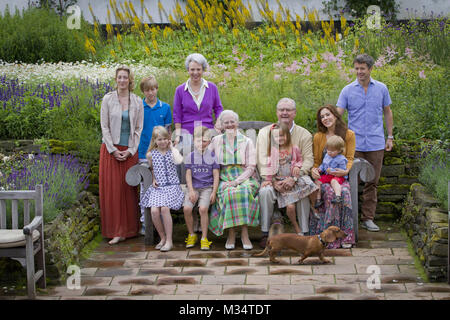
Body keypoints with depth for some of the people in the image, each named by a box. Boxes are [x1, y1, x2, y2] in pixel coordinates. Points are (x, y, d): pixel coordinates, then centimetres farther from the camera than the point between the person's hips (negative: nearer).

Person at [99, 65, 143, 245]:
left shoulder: (137, 102, 5)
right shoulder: (108, 99, 1)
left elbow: (139, 128, 5)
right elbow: (104, 126, -2)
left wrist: (130, 150, -5)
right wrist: (113, 149, -9)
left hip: (129, 151, 1)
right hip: (111, 149, -1)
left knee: (128, 189, 3)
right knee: (111, 188, -2)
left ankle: (129, 229, 12)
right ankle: (116, 231, 2)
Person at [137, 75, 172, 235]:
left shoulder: (165, 108, 5)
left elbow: (168, 131, 10)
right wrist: (135, 150, 2)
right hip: (143, 153, -1)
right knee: (144, 188, 2)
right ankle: (145, 222, 9)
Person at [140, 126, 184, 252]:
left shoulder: (172, 151, 1)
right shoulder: (151, 154, 8)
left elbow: (179, 161, -21)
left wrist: (172, 147, -9)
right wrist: (153, 179, 8)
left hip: (172, 186, -3)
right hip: (157, 186, 3)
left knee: (164, 208, -26)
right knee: (154, 210, -20)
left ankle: (169, 240, -13)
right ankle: (163, 238, 2)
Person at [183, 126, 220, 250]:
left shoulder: (212, 156, 6)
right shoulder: (191, 156, 9)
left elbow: (216, 175, 3)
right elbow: (188, 175, 5)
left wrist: (214, 192, -6)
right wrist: (191, 191, -7)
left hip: (207, 187, -2)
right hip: (193, 187, 2)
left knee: (203, 208, -26)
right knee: (186, 208, -22)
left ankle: (204, 238, -13)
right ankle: (191, 235, 0)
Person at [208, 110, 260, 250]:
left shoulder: (246, 142, 10)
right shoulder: (216, 141, 14)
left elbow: (251, 167, 2)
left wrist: (237, 181, -13)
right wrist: (223, 181, -4)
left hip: (245, 178, 0)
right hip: (224, 179, 1)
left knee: (244, 191, -35)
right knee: (229, 193, -34)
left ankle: (244, 233, -30)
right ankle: (231, 233, -25)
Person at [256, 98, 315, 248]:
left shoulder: (304, 134, 7)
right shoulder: (265, 132, 8)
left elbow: (308, 160, -3)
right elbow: (262, 159, 0)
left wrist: (294, 177, -20)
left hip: (296, 175, 0)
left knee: (303, 188, -32)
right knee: (265, 191, -30)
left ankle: (304, 232, -20)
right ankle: (265, 233, -20)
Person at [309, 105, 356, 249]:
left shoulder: (349, 135, 7)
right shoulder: (318, 137, 8)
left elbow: (350, 158, 3)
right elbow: (316, 160, 11)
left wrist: (346, 170, -17)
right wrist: (313, 169, -12)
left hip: (341, 176, 0)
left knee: (344, 192, -33)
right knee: (330, 192, -33)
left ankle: (345, 236, -26)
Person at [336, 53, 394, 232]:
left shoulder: (381, 89, 6)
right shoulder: (348, 90, 2)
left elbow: (387, 113, 14)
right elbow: (338, 113, -4)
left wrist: (390, 137, 10)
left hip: (376, 144, 1)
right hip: (354, 144, -1)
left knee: (372, 182, 6)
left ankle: (368, 218, 14)